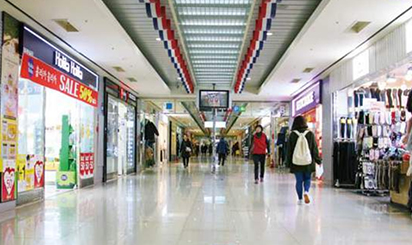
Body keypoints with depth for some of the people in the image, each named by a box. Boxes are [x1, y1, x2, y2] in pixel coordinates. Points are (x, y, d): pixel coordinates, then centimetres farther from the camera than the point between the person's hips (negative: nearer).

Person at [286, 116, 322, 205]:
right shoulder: (310, 134, -3)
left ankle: (300, 199, 11)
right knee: (307, 179, 16)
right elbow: (315, 149, 2)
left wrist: (288, 162, 9)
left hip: (296, 162, 0)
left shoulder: (292, 135, -4)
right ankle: (306, 192, -9)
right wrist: (318, 160, 12)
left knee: (299, 180, 10)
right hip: (308, 162, 0)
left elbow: (289, 150, 1)